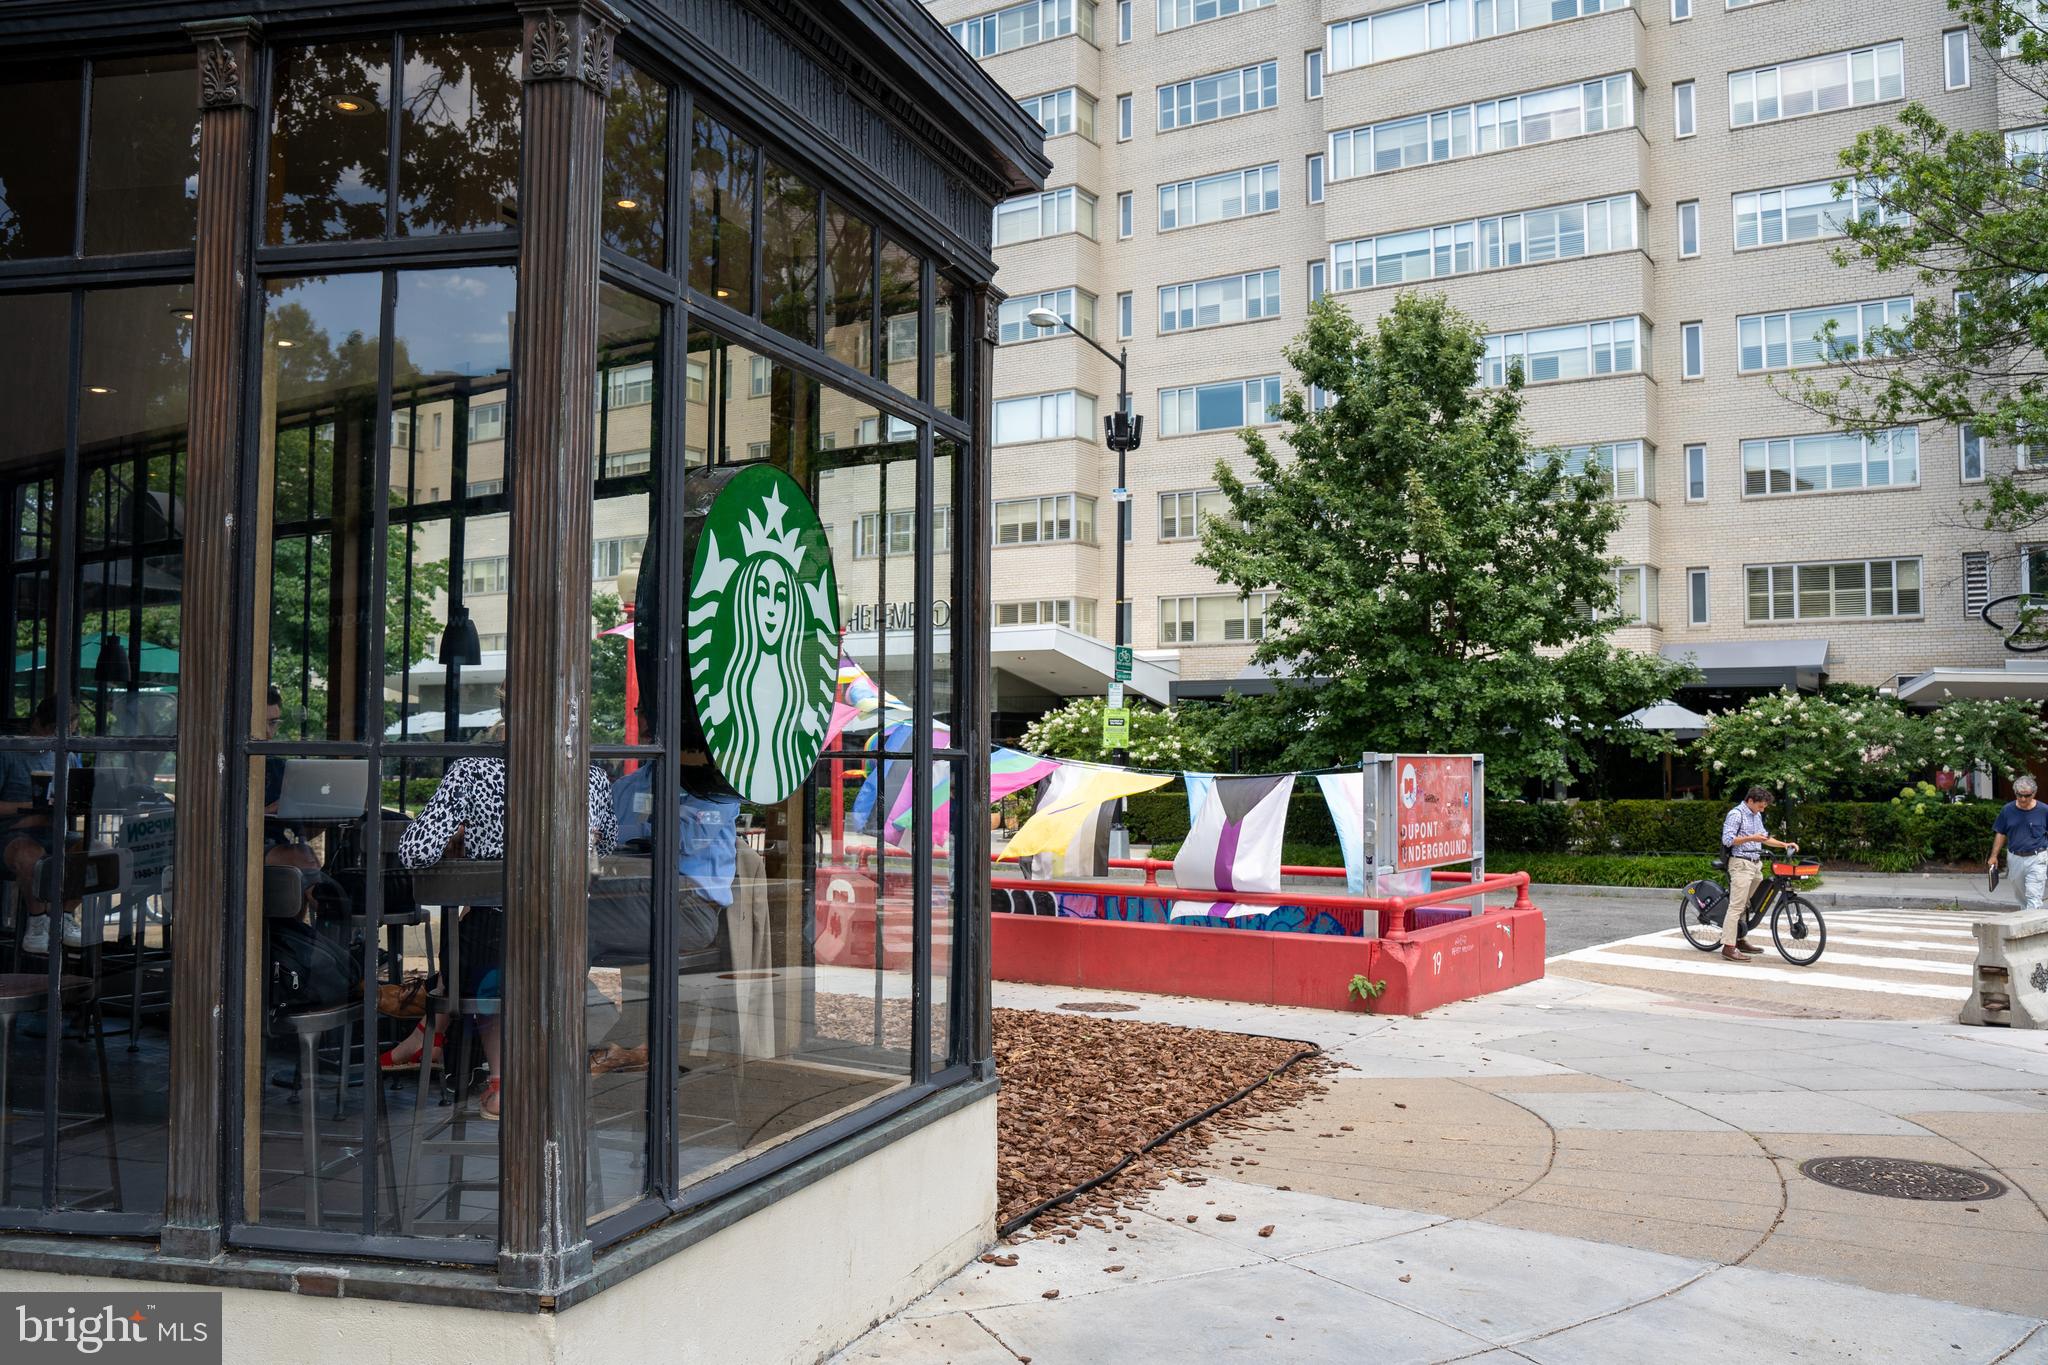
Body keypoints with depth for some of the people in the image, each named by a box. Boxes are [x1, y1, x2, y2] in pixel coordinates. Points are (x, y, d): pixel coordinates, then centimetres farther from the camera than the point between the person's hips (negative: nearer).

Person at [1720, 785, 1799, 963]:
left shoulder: (1757, 816, 18)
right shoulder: (1736, 814, -10)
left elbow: (1764, 837, 28)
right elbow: (1727, 840, -17)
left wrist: (1785, 845, 16)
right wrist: (1751, 838, -23)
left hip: (1756, 864, 9)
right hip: (1741, 864, -9)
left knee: (1748, 905, 12)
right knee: (1737, 906, -12)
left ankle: (1740, 940, 22)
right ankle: (1728, 947, -15)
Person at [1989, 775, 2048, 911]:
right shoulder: (2008, 810, 1)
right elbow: (2000, 833, 8)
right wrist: (1994, 856, 4)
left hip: (2037, 859, -3)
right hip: (2014, 858, 3)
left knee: (2034, 896, -10)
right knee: (2020, 895, 17)